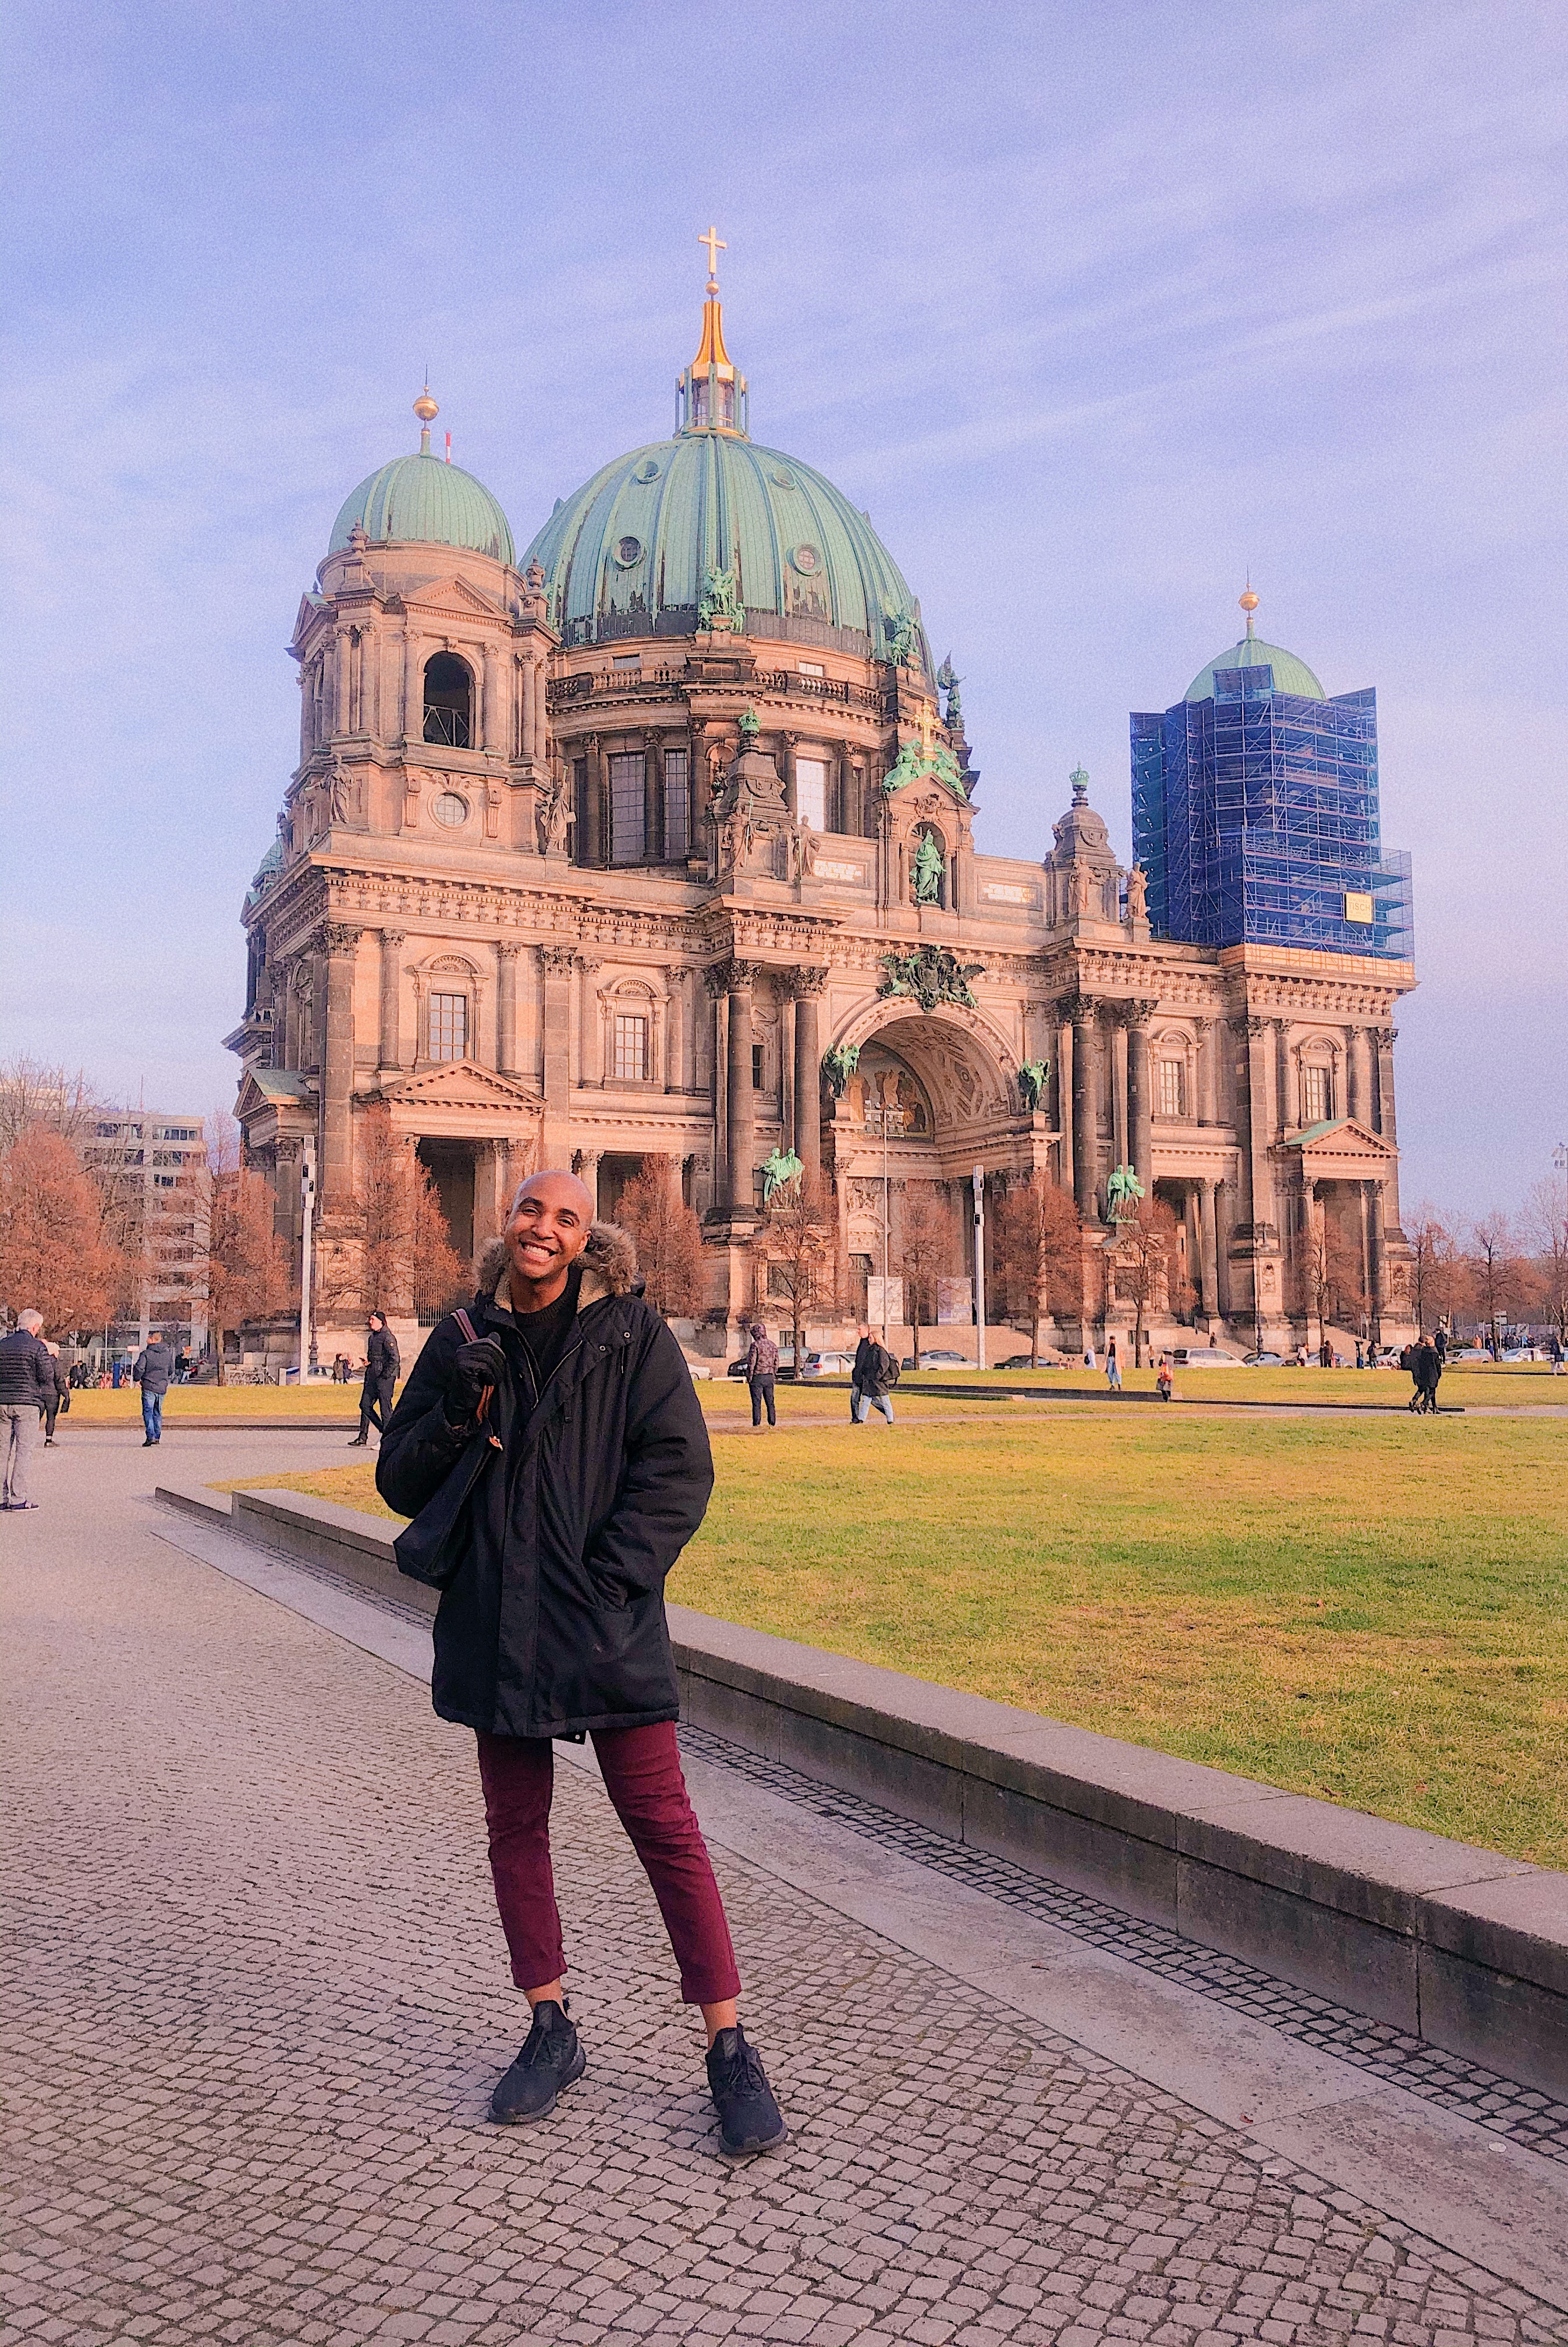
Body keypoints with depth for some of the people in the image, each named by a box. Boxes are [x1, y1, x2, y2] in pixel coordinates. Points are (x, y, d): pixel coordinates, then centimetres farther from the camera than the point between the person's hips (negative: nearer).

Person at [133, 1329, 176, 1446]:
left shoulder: (146, 1354, -9)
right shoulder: (168, 1354, 8)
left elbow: (139, 1368, -17)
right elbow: (171, 1370, 16)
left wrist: (137, 1379, 0)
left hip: (148, 1387, -5)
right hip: (162, 1387, 5)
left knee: (148, 1412, -3)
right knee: (158, 1412, 15)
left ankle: (150, 1437, -15)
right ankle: (157, 1437, 18)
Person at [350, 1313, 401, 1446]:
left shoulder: (387, 1337, -12)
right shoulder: (373, 1337, 16)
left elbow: (395, 1359, -17)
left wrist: (385, 1376, -16)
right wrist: (367, 1361, 8)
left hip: (385, 1377, -9)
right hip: (372, 1377, 9)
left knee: (385, 1407, -4)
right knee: (365, 1405, 7)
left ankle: (386, 1440, 1)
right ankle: (363, 1437, 13)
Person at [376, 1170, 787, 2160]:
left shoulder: (631, 1332, -4)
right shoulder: (463, 1341, 5)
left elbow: (680, 1470, -7)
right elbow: (401, 1482, 6)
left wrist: (610, 1580, -14)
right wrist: (460, 1411, -12)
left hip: (608, 1627, -4)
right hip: (495, 1626, 4)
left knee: (664, 1827, -1)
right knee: (515, 1829, 14)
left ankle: (731, 2048, 11)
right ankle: (553, 2032, 32)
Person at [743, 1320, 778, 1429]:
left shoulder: (755, 1345, -12)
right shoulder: (773, 1345, 9)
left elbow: (751, 1363, -13)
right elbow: (776, 1363, 13)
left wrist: (749, 1377, -5)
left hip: (757, 1377, -6)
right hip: (769, 1377, 6)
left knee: (756, 1403, -2)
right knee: (770, 1402, 11)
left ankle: (757, 1424, -3)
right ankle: (772, 1423, 12)